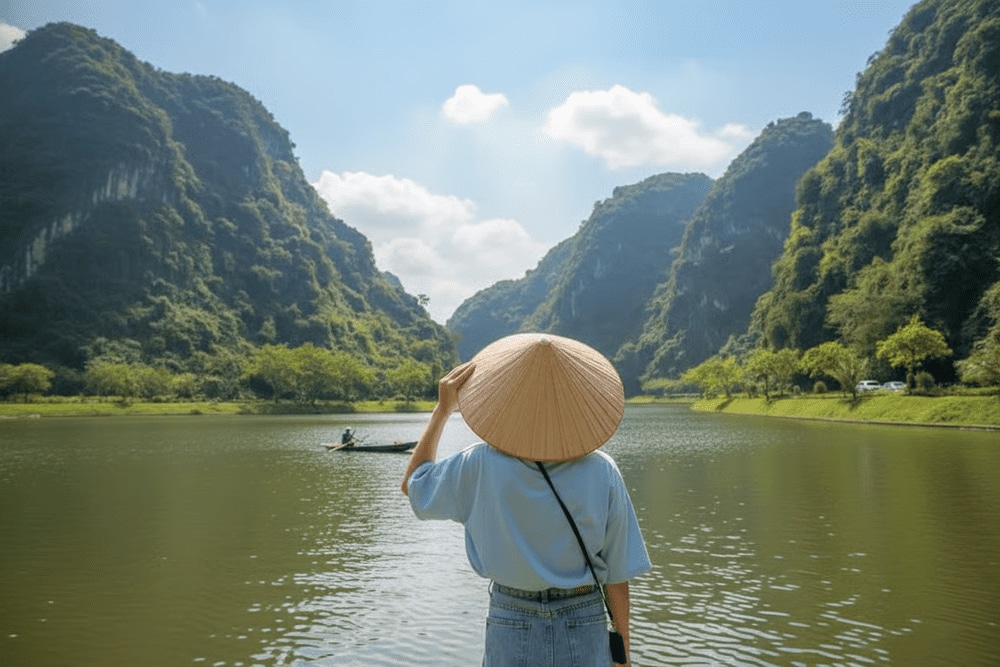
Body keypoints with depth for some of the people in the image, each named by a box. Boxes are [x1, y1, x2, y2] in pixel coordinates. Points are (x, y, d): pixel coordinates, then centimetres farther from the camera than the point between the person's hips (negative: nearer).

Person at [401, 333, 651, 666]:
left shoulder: (481, 466, -16)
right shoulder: (602, 473, -14)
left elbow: (412, 484, 4)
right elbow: (617, 574, -8)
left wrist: (442, 409, 2)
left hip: (510, 628, 1)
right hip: (584, 628, 0)